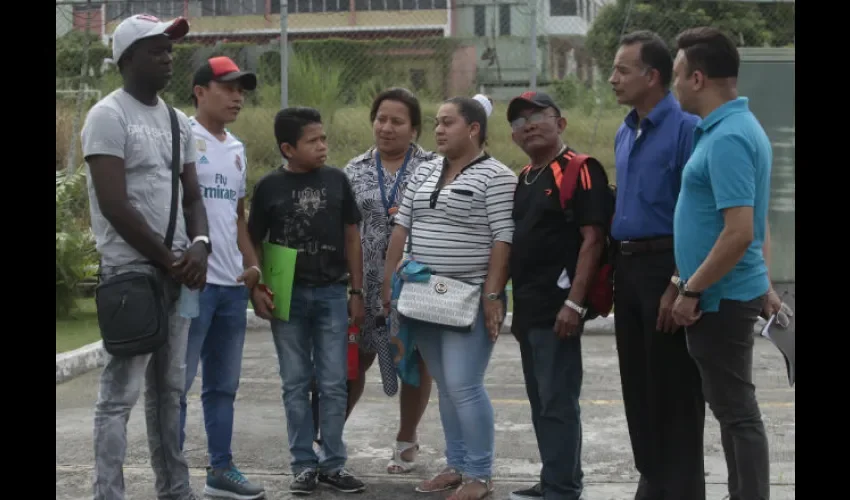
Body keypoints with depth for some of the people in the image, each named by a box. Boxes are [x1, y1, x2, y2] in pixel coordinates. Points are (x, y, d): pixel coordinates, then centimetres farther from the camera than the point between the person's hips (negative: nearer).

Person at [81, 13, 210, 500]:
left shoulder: (179, 121, 14)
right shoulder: (108, 116, -9)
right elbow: (114, 204, -16)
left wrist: (199, 245, -5)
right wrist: (167, 258, -12)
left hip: (176, 271, 8)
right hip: (131, 270, -7)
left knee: (169, 388, 12)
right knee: (121, 392, -7)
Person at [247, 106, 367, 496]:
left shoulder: (337, 180, 2)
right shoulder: (269, 187, -3)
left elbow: (351, 237, 7)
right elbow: (254, 242, 3)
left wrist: (357, 292, 5)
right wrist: (256, 289, -8)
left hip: (332, 293, 1)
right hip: (288, 295, -1)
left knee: (333, 384, 4)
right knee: (295, 384, 6)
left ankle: (333, 463, 13)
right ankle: (304, 464, 14)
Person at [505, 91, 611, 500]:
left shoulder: (580, 170, -10)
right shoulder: (524, 179, 18)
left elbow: (593, 239, -17)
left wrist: (575, 302, -23)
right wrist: (517, 305, 19)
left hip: (557, 308, -9)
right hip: (528, 308, 9)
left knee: (558, 402, -8)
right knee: (541, 401, 14)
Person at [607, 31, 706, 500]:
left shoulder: (686, 129, -14)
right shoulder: (624, 134, 14)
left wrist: (680, 285, -21)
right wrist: (612, 271, 15)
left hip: (665, 267, -8)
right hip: (627, 267, 8)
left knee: (673, 389, -2)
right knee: (637, 384, 14)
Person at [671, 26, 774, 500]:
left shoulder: (727, 139, -21)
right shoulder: (738, 126, 11)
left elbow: (739, 233, -27)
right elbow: (753, 224, 18)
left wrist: (691, 290, -19)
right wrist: (763, 282, 23)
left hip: (720, 299, -10)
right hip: (728, 293, 10)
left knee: (737, 412, -3)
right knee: (733, 407, 16)